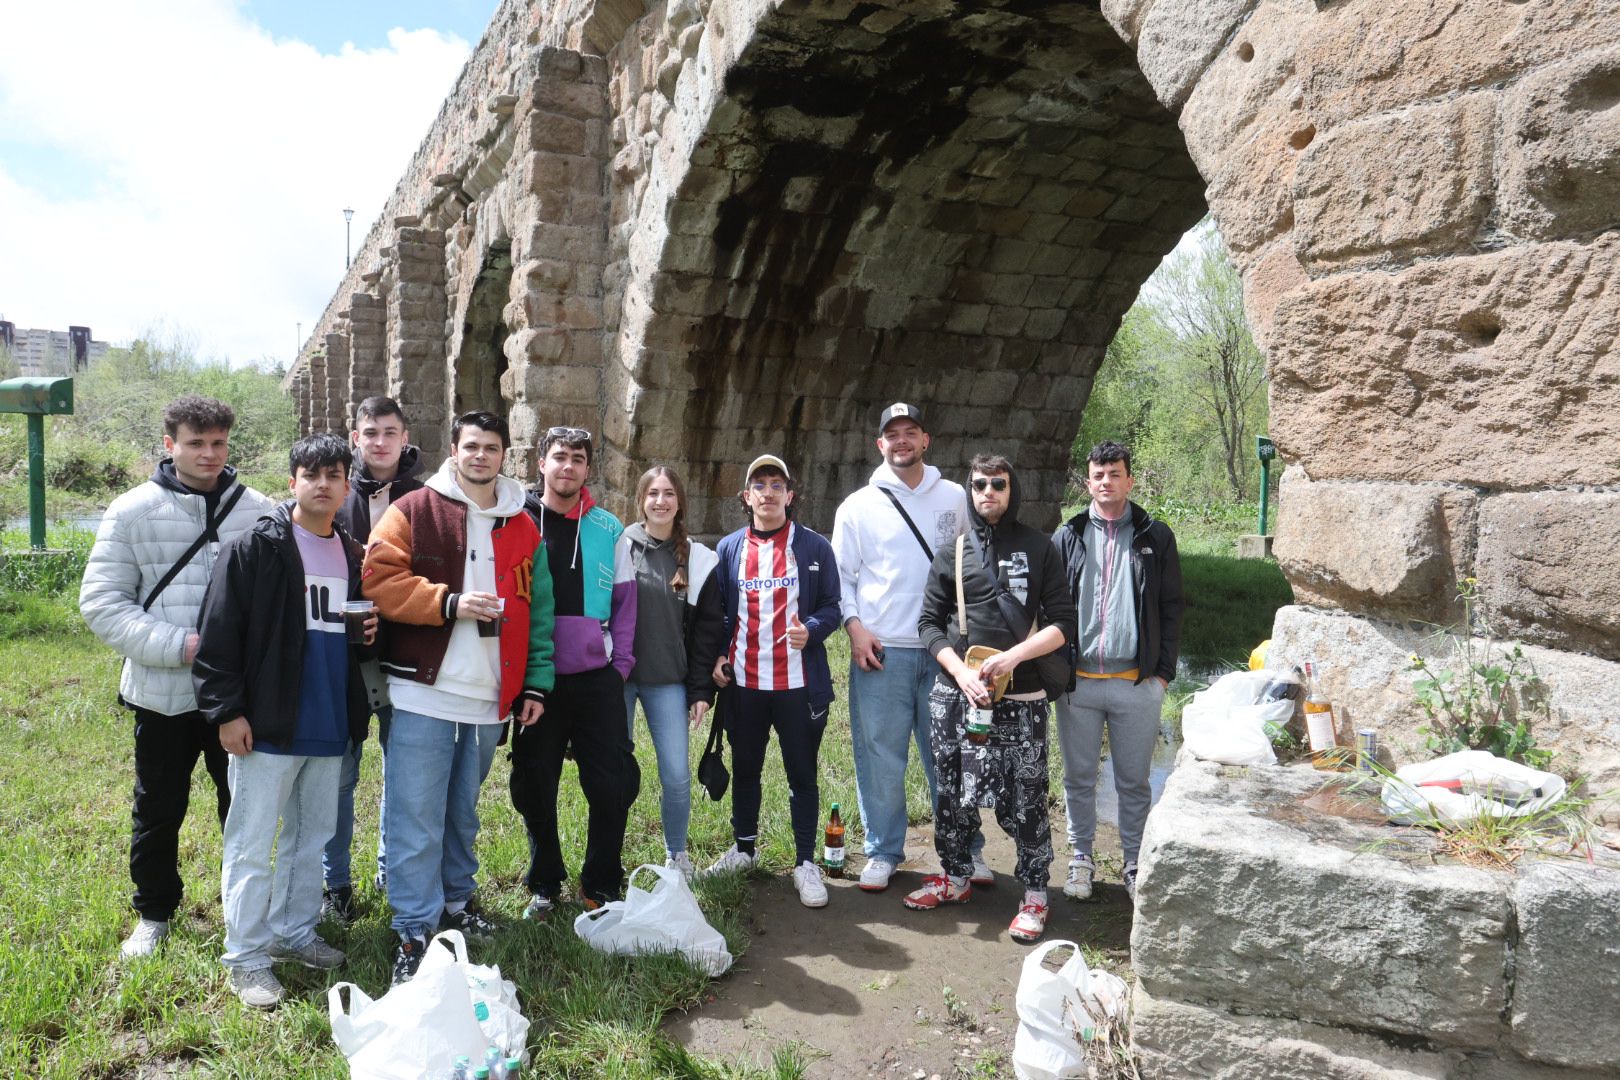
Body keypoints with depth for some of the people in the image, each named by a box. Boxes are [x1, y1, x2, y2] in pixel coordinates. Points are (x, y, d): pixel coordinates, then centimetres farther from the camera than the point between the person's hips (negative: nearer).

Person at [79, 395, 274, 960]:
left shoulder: (260, 511, -2)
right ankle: (154, 913, 36)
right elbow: (101, 601, -6)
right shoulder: (133, 511, -4)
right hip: (163, 693, 0)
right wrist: (178, 646, -16)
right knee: (158, 812, 16)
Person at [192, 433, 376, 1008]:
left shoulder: (352, 555, 10)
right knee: (252, 844, 2)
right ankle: (245, 957, 13)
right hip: (267, 725, -6)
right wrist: (226, 710, -15)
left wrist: (372, 630, 0)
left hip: (329, 726, 6)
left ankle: (295, 932, 32)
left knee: (312, 835, 17)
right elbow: (219, 635, -11)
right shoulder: (255, 548, -9)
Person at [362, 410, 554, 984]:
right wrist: (449, 602, -18)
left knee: (462, 812, 18)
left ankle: (457, 900, 35)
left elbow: (537, 612, 13)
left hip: (489, 700, 4)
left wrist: (536, 685, 9)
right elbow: (380, 580, -9)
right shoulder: (413, 511, 0)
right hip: (423, 695, -4)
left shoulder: (523, 530, 12)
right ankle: (414, 932, 8)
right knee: (417, 819, -2)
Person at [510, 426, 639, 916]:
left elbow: (624, 602, 8)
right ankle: (544, 883, 28)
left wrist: (621, 663, 0)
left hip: (596, 678, 1)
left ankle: (601, 886, 20)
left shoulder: (608, 529, 4)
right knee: (534, 787, 9)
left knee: (613, 785, 2)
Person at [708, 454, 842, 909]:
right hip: (743, 682, 3)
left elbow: (832, 606, 2)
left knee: (802, 772, 6)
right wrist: (718, 656, -2)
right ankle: (744, 847, 35)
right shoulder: (729, 548, 8)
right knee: (745, 767, 17)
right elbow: (719, 611, 12)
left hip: (799, 683, -2)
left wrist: (812, 630, -18)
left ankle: (806, 862, 18)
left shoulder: (815, 547, 1)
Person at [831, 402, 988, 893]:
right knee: (881, 757, 4)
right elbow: (841, 576, 6)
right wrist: (855, 626, -8)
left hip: (945, 648, 1)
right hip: (881, 650, -1)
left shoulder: (955, 498, 8)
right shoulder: (858, 506, 4)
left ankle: (966, 849, 21)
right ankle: (882, 852, 18)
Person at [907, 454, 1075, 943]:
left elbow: (1062, 624, 1)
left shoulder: (1039, 549, 3)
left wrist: (1013, 656, -14)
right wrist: (962, 673, -7)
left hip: (1021, 698, -2)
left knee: (1024, 798, -1)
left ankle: (1034, 893, 15)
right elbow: (930, 623, 8)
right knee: (955, 792, 11)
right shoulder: (952, 553, 9)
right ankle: (954, 876, 29)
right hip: (956, 695, 3)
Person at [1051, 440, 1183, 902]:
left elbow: (1171, 608, 5)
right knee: (1079, 777, 11)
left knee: (1135, 781, 9)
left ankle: (1136, 865, 23)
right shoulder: (1067, 537, 6)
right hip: (1077, 681, 1)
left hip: (1137, 683, -1)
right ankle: (1081, 858, 26)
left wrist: (1163, 671, -1)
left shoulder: (1155, 537, 3)